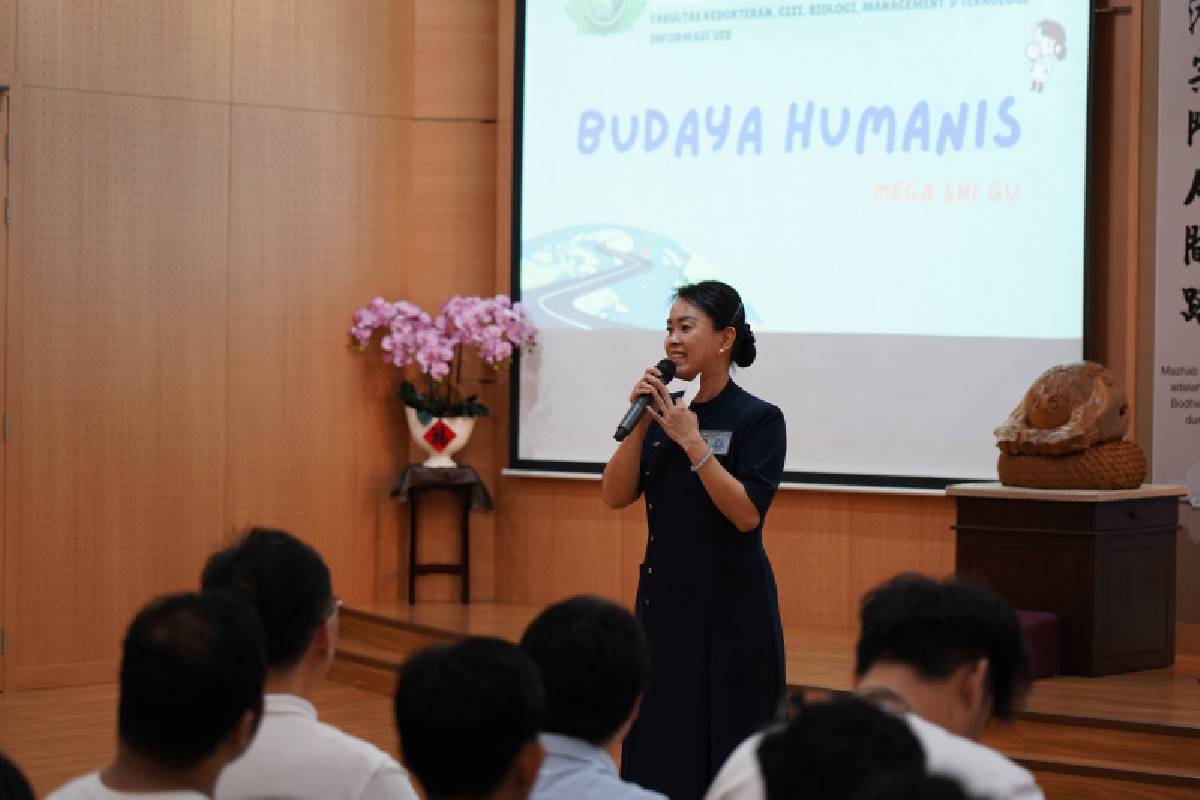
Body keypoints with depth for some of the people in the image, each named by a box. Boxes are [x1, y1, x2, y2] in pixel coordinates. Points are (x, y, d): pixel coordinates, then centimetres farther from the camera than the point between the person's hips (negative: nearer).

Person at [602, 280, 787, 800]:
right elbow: (615, 496, 1)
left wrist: (692, 441, -20)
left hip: (731, 610, -6)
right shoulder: (666, 414, 8)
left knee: (726, 753, -1)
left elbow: (747, 514, -18)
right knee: (660, 747, 9)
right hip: (665, 600, 6)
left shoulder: (758, 420, -8)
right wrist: (638, 424, -10)